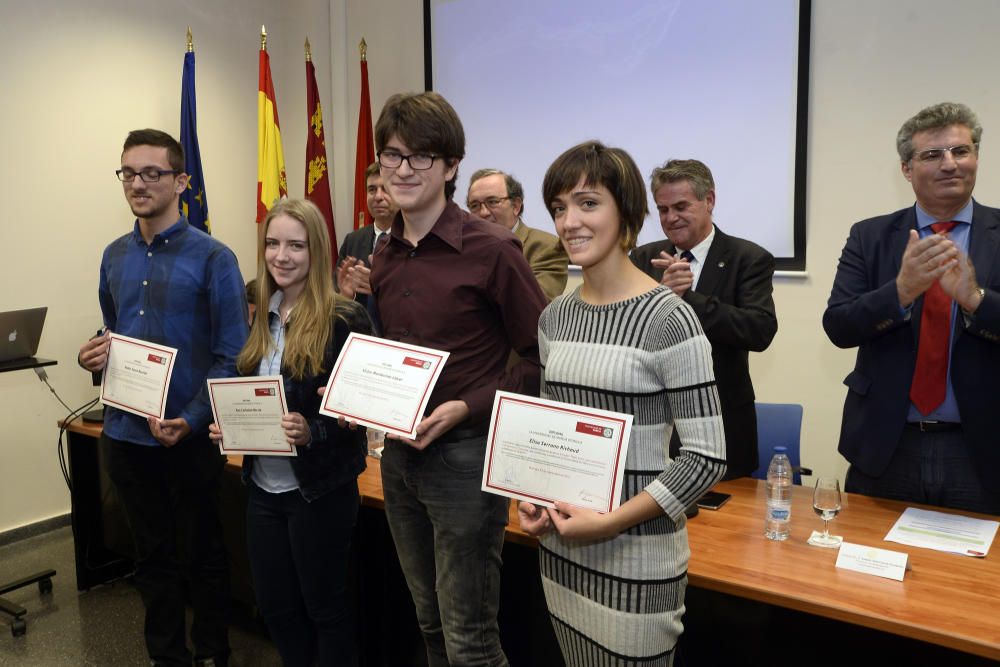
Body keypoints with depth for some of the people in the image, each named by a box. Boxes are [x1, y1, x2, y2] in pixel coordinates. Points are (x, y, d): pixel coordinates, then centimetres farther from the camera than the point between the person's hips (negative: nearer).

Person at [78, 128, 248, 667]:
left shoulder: (212, 258, -10)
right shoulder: (114, 256, 8)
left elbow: (231, 356, -13)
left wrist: (191, 420, -22)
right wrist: (94, 355, -3)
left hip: (189, 436, -5)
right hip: (125, 434, 5)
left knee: (202, 554, 11)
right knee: (152, 556, 18)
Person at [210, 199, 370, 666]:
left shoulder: (342, 319, -15)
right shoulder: (259, 315, 5)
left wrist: (311, 432, -30)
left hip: (320, 488, -6)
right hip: (262, 486, 7)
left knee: (324, 603, 11)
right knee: (273, 604, 19)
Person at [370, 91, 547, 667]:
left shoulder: (492, 250, -13)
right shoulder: (384, 257, 8)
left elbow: (541, 357, -12)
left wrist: (467, 408, -20)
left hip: (464, 454, -7)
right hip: (398, 453, 7)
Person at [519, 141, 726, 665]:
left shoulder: (668, 317, -15)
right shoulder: (554, 316, 4)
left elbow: (707, 457, -16)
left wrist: (613, 521, -18)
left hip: (636, 556, -5)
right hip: (560, 547, 6)